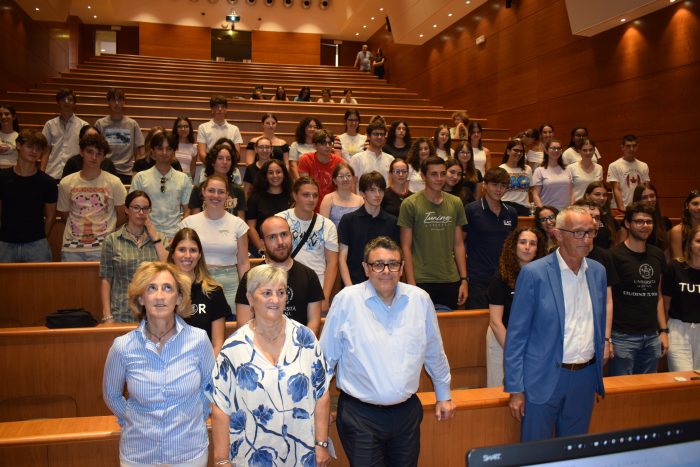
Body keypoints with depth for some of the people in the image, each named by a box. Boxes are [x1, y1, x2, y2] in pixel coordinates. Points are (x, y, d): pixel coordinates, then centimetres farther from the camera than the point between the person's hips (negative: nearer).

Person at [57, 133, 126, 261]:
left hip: (103, 248, -2)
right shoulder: (66, 183, 4)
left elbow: (122, 216, 5)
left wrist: (107, 232, 8)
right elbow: (64, 215, 13)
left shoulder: (114, 183, -1)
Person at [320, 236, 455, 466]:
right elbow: (326, 356, -3)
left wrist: (443, 395, 18)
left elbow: (434, 353, 11)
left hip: (407, 412, 3)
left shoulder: (420, 299, -1)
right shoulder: (346, 300, -11)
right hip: (359, 415, -3)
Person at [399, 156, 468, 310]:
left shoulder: (456, 203, 7)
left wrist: (464, 280, 5)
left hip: (451, 281, 4)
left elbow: (458, 244, 10)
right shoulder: (410, 204, -4)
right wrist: (411, 283, -10)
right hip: (421, 281, -3)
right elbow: (406, 247, -5)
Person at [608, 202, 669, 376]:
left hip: (652, 337, 6)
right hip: (623, 337, -5)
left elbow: (658, 296, 17)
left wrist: (663, 330, 11)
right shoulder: (615, 255, -8)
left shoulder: (657, 255, 10)